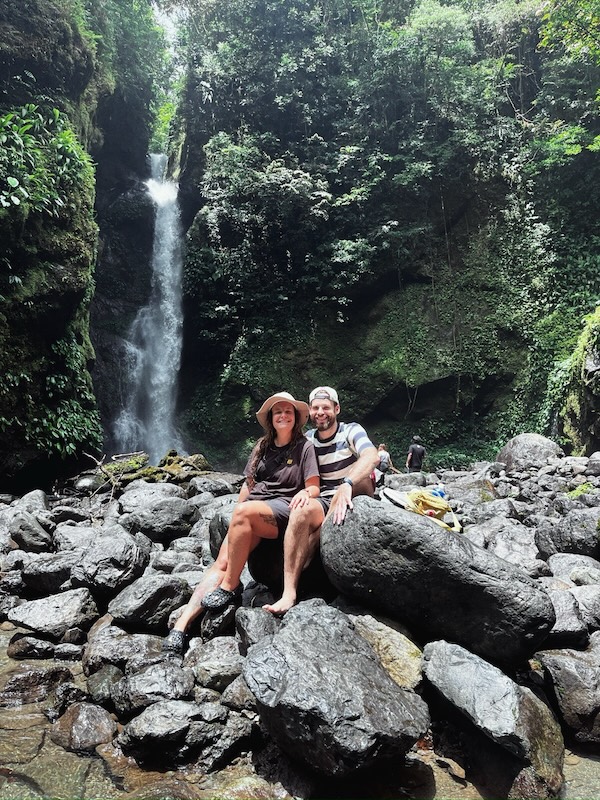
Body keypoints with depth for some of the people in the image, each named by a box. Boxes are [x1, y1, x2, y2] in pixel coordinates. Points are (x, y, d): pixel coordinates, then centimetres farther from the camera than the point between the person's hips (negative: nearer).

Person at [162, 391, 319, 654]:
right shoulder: (262, 445, 16)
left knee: (244, 511, -35)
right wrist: (234, 520, 11)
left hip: (283, 510, -4)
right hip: (251, 513, 5)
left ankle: (230, 586, -23)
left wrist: (305, 493, -25)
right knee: (222, 562, -17)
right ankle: (182, 624, -24)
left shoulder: (304, 447, 3)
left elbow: (314, 487, -1)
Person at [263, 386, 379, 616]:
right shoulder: (307, 440, 8)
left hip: (355, 500, -1)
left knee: (359, 476, -33)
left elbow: (372, 457, -26)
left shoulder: (352, 431, -5)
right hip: (323, 502, 2)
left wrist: (347, 485, -43)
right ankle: (289, 592, -35)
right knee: (301, 510, -32)